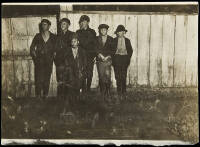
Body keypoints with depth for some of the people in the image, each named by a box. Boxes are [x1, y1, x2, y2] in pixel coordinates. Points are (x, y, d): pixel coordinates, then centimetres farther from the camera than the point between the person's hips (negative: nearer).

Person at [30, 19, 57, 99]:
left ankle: (45, 95, 10)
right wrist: (35, 55, 4)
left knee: (47, 80, 1)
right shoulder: (38, 36, 8)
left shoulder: (53, 37, 7)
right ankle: (38, 96, -1)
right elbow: (32, 47, 14)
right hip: (39, 61, 0)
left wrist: (53, 56, -1)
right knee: (39, 79, -6)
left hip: (48, 62, 0)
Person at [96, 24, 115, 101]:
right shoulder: (97, 39, 12)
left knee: (107, 75, -13)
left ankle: (108, 92, -6)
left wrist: (108, 56, -5)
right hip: (99, 60, 1)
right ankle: (102, 93, 4)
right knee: (101, 76, -2)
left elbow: (113, 50, 7)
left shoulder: (110, 39, 10)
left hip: (108, 60, -1)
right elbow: (95, 49, 7)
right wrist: (99, 55, -6)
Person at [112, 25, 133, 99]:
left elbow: (130, 50, 13)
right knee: (117, 76, -3)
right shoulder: (114, 40, 5)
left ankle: (123, 91, 6)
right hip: (117, 58, 0)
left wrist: (128, 58, 4)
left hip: (124, 58, 1)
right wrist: (113, 58, -1)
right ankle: (119, 91, 3)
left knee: (123, 75, -2)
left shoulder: (127, 40, 9)